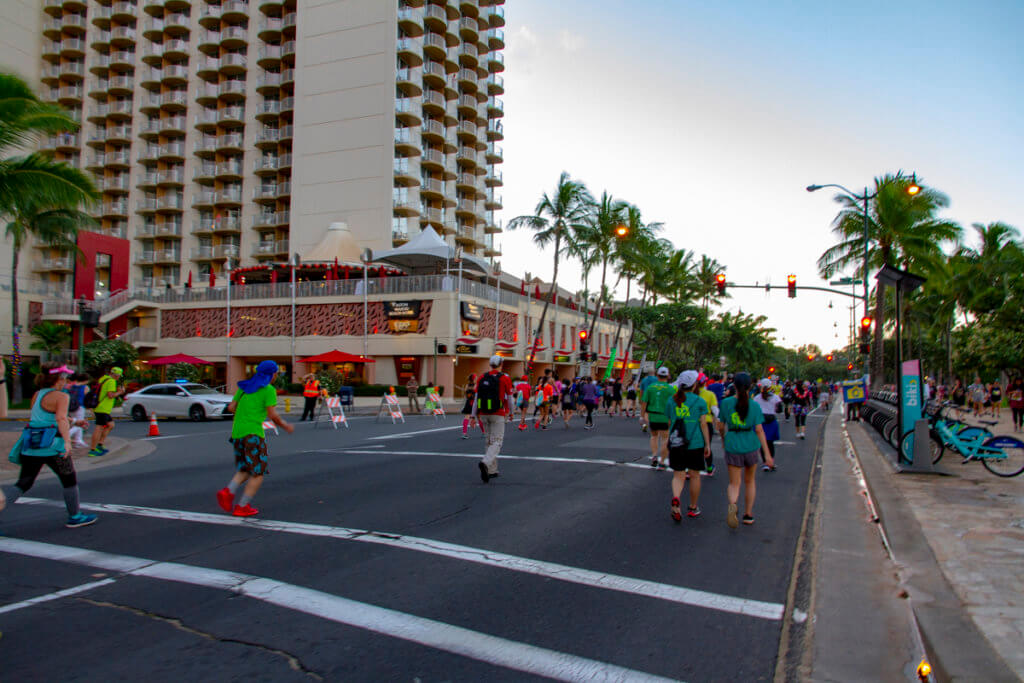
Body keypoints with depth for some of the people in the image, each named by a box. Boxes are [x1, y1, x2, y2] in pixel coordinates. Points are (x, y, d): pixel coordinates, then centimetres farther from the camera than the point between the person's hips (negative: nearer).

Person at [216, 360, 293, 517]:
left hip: (237, 432, 7)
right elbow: (273, 415, -9)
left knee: (245, 470, 18)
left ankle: (228, 491, -7)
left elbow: (231, 407, 14)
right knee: (259, 472, 4)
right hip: (253, 432, -7)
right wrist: (286, 426, 7)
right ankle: (242, 507, 0)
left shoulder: (245, 387, 16)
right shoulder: (268, 390, -4)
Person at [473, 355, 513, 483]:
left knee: (490, 441, 16)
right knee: (497, 442, -4)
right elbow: (509, 398, 2)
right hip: (497, 415, -4)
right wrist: (511, 412, 18)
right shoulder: (505, 378, -4)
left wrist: (475, 415, 10)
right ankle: (485, 463, -29)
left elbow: (476, 397, 4)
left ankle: (492, 470, 19)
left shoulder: (482, 378, 5)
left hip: (483, 414, 4)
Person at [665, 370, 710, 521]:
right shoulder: (699, 401, -4)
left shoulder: (671, 401, 5)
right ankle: (693, 508, 22)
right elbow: (703, 424, -4)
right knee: (694, 475, 12)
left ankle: (675, 499, -22)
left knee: (678, 475, 6)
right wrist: (707, 444, 3)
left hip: (676, 443, 2)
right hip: (695, 443, -2)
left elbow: (669, 423, 10)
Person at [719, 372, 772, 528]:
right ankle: (748, 514, 27)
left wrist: (724, 439, 22)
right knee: (749, 481, 20)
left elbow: (721, 426, 2)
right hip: (751, 446, 1)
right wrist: (767, 454, -4)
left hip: (732, 446, -1)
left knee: (734, 483, 5)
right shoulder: (754, 405, -6)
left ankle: (732, 505, -25)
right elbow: (759, 430, -8)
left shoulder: (726, 403, -5)